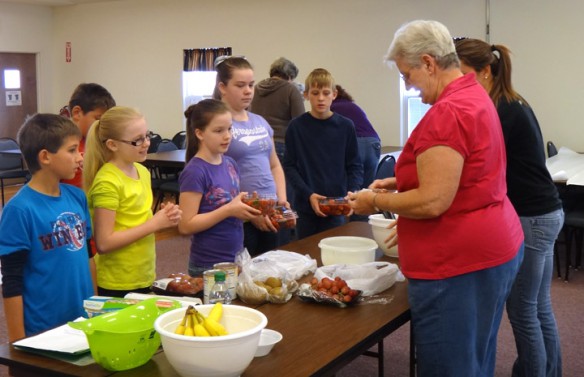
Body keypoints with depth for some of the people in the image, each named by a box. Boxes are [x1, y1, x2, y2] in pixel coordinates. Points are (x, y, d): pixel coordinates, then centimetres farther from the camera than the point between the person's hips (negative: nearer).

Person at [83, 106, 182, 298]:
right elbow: (104, 243, -20)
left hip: (144, 279, 7)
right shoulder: (107, 182, -17)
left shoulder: (143, 172, 6)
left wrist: (165, 216, -2)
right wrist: (155, 223, -19)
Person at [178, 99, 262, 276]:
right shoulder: (195, 172, -15)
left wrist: (247, 208, -4)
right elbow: (186, 225, -18)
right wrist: (229, 210, -22)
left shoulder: (230, 164, 5)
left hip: (237, 257, 7)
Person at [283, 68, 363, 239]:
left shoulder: (345, 126, 0)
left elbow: (355, 166, 4)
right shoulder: (296, 127, -1)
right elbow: (289, 166, -1)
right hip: (306, 206, 0)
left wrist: (351, 194, -12)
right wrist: (308, 195, -13)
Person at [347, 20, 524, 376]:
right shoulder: (474, 96, 12)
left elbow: (433, 202, -24)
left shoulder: (448, 112, -21)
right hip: (493, 249, 11)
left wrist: (376, 201, -9)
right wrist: (402, 183, 15)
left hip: (459, 263, -11)